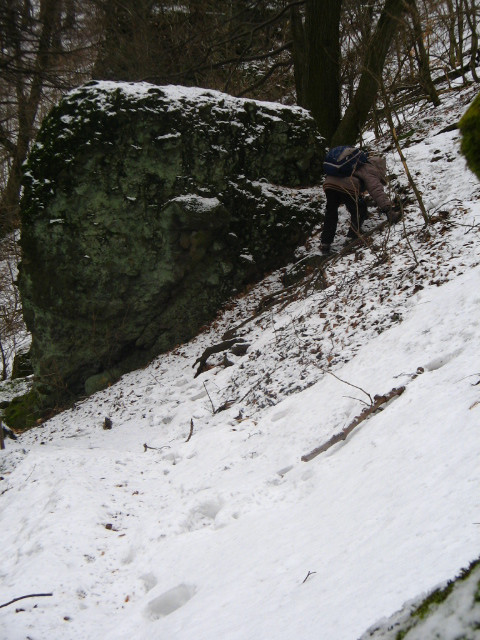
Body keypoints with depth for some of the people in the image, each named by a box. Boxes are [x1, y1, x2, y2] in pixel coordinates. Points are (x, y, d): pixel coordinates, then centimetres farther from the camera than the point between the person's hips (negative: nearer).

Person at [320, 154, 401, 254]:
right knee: (359, 211, 16)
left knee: (331, 213, 22)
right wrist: (388, 209, -13)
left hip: (328, 184, 7)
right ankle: (352, 238, 9)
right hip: (346, 188, -7)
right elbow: (377, 191, -6)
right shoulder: (369, 170, 11)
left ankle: (325, 244, 20)